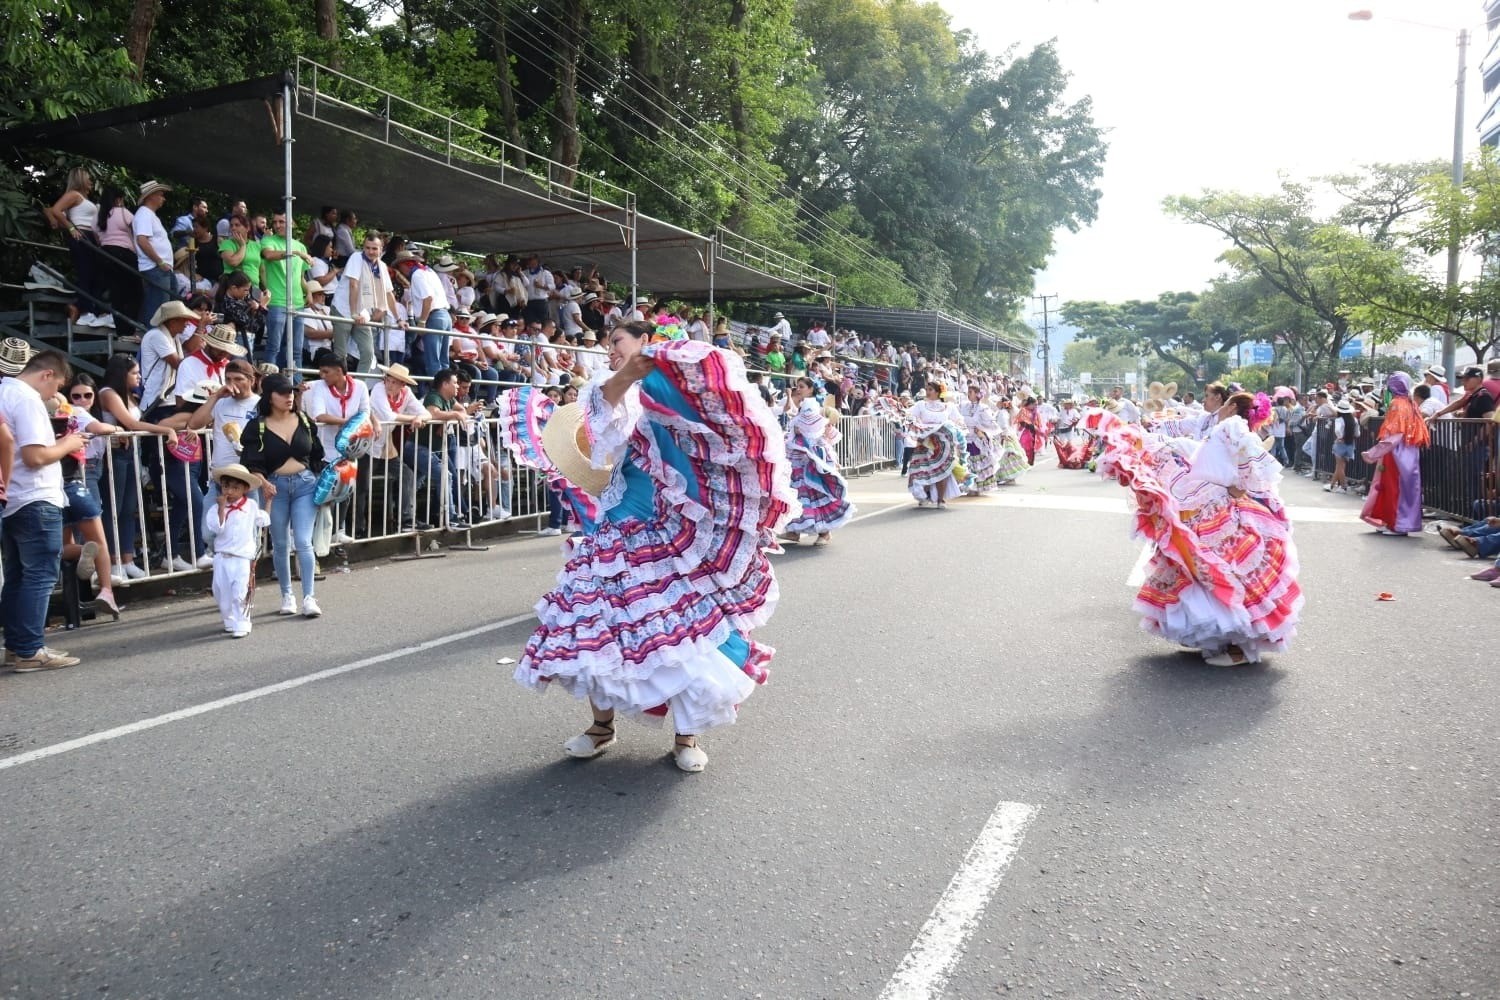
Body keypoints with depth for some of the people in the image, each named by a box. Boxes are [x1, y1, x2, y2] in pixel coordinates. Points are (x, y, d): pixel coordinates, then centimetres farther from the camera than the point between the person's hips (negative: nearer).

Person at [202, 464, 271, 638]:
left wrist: (268, 501, 22)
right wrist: (221, 508, -17)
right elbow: (216, 529, -15)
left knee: (240, 593, -8)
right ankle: (229, 621, 27)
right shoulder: (216, 508, 0)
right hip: (222, 558, 2)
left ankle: (241, 625, 1)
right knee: (222, 593, 9)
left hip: (243, 558, -2)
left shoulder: (251, 506, 3)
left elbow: (263, 521, 19)